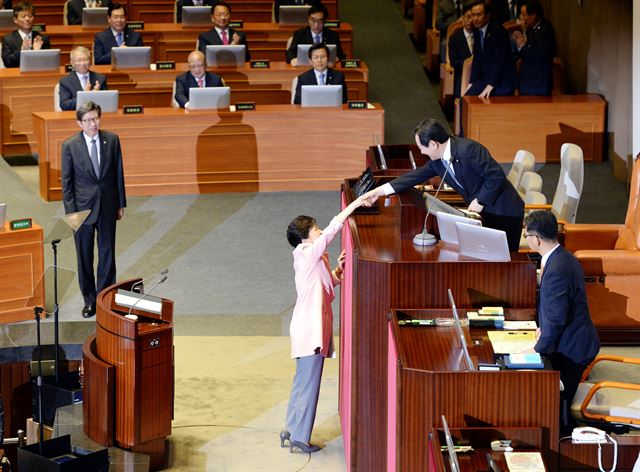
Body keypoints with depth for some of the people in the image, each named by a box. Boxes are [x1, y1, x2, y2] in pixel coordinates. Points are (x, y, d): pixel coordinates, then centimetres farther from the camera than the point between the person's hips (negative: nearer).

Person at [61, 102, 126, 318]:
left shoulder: (112, 140, -2)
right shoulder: (70, 146, -8)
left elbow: (119, 173, 4)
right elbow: (66, 181, -4)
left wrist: (121, 203, 5)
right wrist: (70, 211, -7)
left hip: (107, 207, 2)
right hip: (83, 208, -1)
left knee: (107, 254, 8)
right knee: (85, 257, 8)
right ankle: (90, 300, 20)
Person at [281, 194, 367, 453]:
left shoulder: (314, 258, 11)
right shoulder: (308, 255, -16)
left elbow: (328, 283, 23)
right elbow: (332, 230, -25)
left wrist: (338, 268, 5)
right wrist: (355, 204, -25)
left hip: (311, 328, 10)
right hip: (310, 329, -10)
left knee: (303, 382, 16)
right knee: (308, 383, -3)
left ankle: (291, 430, 24)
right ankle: (300, 437, 3)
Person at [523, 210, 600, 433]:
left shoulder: (555, 271, -28)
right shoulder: (565, 258, 5)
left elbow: (556, 320, -25)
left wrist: (538, 349, -16)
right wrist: (545, 329, 12)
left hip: (570, 349, -10)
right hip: (574, 341, 10)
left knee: (558, 404, 1)